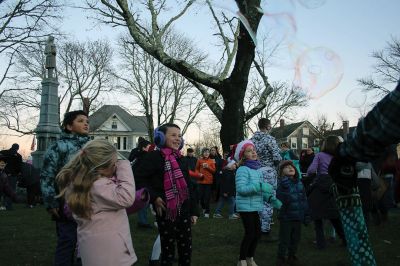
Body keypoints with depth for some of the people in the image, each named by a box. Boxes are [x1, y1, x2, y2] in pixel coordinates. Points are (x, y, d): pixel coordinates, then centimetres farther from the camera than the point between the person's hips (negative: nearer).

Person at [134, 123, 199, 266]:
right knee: (168, 249, 5)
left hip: (184, 211, 6)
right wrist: (153, 197, -17)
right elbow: (138, 178, -15)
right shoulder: (154, 157, -9)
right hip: (166, 212, -6)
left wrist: (194, 211, 13)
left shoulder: (181, 160, 12)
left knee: (186, 248, 12)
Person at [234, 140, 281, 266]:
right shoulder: (243, 170, -14)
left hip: (255, 207, 8)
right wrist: (260, 186, -27)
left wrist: (272, 199, 3)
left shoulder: (257, 170, 11)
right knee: (250, 233, -3)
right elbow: (241, 189, -25)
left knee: (257, 232, 12)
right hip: (246, 207, -8)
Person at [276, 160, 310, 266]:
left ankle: (292, 256, 34)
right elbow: (279, 198, -19)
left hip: (298, 216, 6)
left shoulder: (299, 183, 8)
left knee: (295, 238, 17)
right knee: (285, 238, 2)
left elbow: (304, 199, 13)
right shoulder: (282, 183, -10)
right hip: (286, 216, -6)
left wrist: (307, 214, 12)